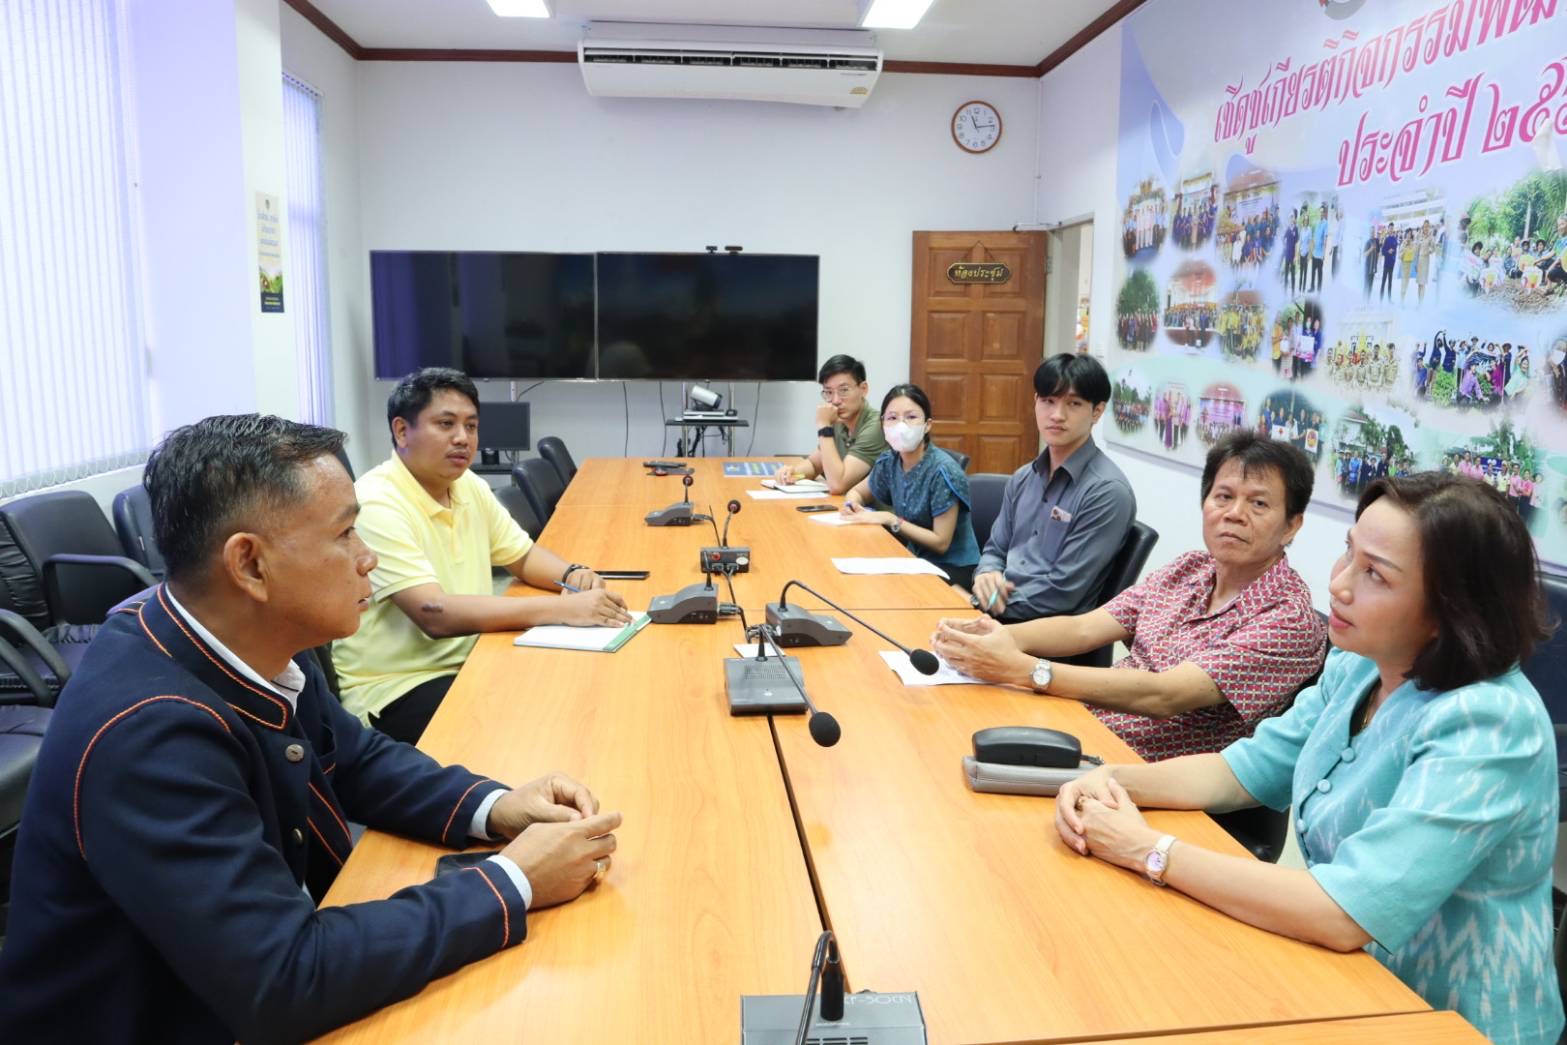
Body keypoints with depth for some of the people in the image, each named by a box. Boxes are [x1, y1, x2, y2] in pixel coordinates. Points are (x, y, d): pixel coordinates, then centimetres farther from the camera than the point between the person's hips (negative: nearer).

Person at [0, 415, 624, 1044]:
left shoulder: (256, 646, -9)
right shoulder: (147, 735, -30)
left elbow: (355, 758, 7)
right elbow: (282, 985, -31)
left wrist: (492, 808, -9)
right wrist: (513, 884, -24)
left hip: (269, 975, 6)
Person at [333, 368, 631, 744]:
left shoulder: (470, 487, 5)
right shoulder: (376, 506, -20)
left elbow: (523, 556, 16)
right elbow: (436, 615, -29)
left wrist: (572, 575, -8)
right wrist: (563, 608, -32)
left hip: (467, 665, 8)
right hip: (393, 689, -7)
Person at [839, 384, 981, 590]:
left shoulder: (942, 471, -21)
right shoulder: (889, 461, -2)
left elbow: (940, 543, -20)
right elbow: (857, 492, 16)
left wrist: (889, 519, -22)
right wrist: (852, 505, -7)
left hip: (953, 569, -6)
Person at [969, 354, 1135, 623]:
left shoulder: (1108, 491, -14)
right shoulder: (1022, 478, 11)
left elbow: (1062, 592, -18)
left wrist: (991, 603, -15)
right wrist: (986, 576, -7)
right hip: (1000, 612, 7)